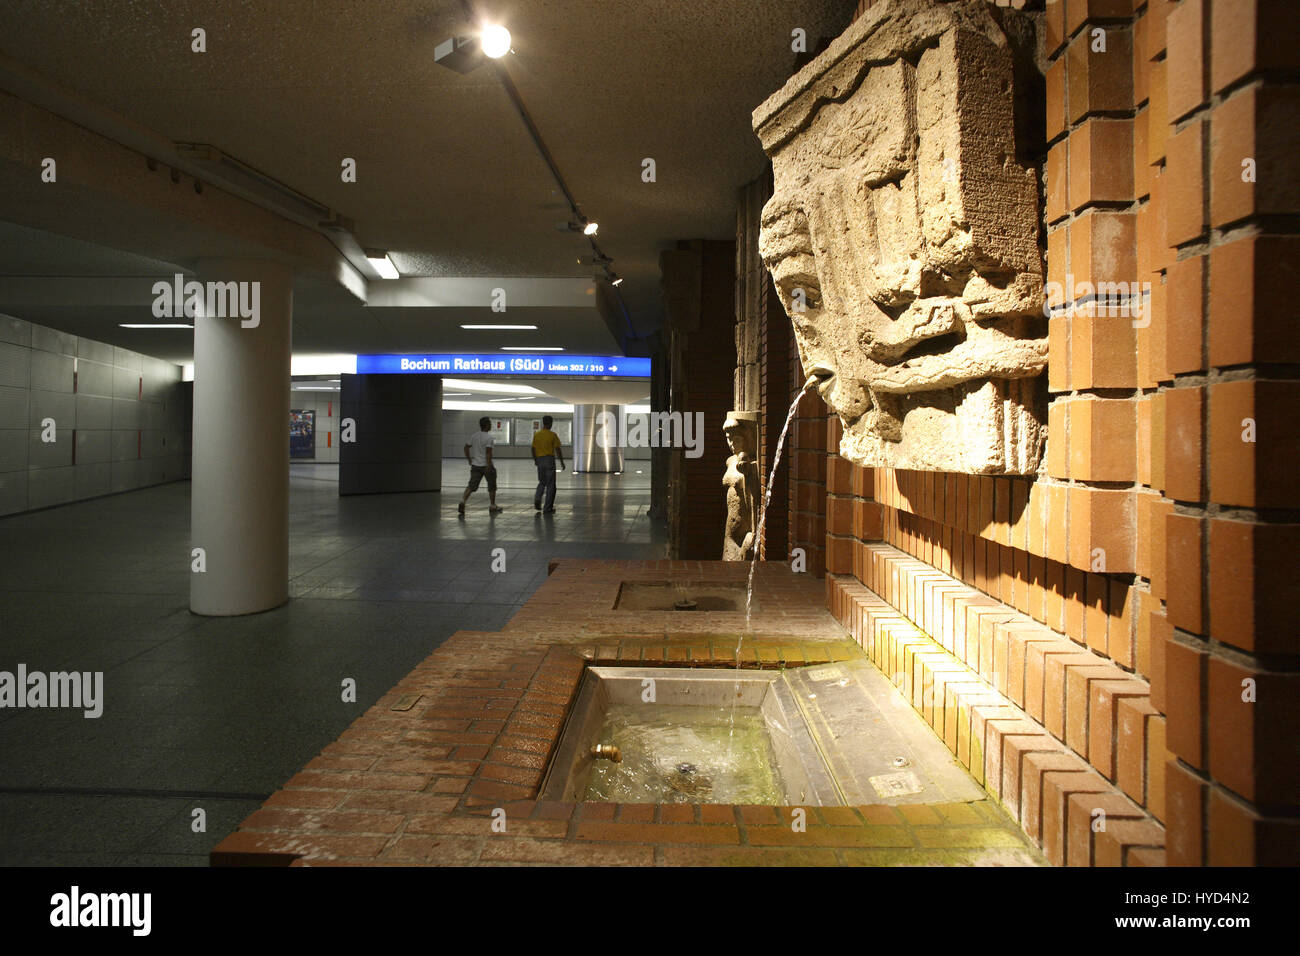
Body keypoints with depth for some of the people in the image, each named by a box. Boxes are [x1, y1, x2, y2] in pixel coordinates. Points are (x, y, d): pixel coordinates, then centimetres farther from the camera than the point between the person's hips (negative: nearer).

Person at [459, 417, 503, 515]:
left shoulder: (474, 435, 6)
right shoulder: (489, 437, -13)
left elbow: (466, 447, 9)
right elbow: (488, 452, -20)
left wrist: (469, 460, 16)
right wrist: (489, 465, -19)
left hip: (475, 465, 5)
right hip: (486, 465, -5)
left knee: (471, 486, 2)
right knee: (492, 486, 12)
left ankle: (462, 501, -18)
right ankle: (492, 506, 20)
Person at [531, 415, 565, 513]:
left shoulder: (536, 434, 4)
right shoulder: (553, 435, -7)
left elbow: (533, 448, 7)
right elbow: (557, 450, -8)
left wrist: (535, 460, 21)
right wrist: (562, 462, 0)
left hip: (539, 460, 4)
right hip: (550, 460, -4)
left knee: (542, 482, 22)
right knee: (550, 485, 3)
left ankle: (537, 499, -3)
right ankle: (547, 508, 3)